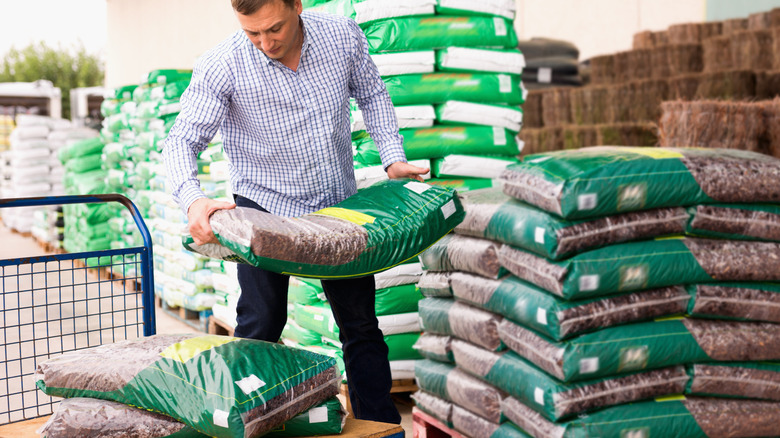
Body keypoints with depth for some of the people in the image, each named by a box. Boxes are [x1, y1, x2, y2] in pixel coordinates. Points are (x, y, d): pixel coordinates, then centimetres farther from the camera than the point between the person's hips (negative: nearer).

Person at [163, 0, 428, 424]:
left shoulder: (343, 35, -11)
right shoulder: (222, 64, -19)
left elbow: (372, 95, 7)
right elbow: (182, 139, -18)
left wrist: (393, 158, -3)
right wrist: (193, 201, -36)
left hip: (339, 203, 3)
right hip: (265, 205, -3)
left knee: (361, 323, 10)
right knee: (261, 327, -4)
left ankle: (383, 426, 24)